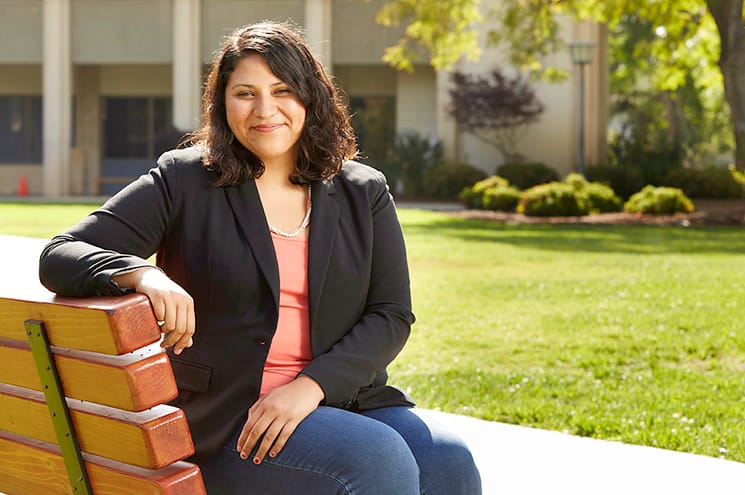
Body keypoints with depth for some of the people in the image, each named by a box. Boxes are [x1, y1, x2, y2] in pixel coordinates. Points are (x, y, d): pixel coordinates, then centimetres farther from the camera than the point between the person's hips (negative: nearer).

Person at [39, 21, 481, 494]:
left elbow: (392, 315, 3)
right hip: (225, 416, -3)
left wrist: (310, 386, -14)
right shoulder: (184, 181, 2)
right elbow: (60, 255, -3)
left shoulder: (364, 192, 10)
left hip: (347, 397, 4)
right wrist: (142, 274, -25)